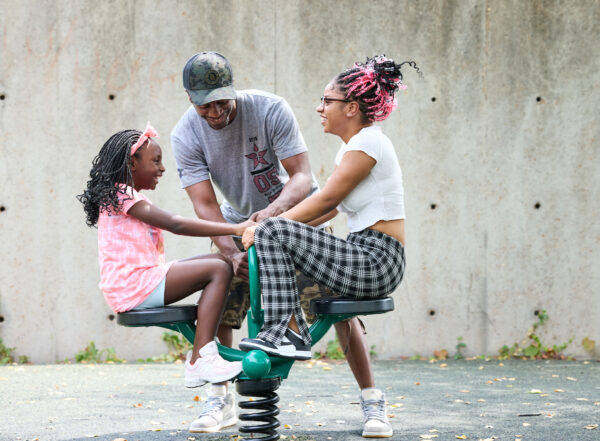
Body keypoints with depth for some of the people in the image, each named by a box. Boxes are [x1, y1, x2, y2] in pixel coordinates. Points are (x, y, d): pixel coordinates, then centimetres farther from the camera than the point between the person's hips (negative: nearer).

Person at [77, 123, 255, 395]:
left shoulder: (123, 195, 25)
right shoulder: (124, 195, -8)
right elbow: (175, 225, -17)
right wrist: (235, 229, -19)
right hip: (134, 286, -10)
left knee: (218, 262, 11)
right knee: (218, 271, -15)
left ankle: (201, 349, 2)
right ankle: (201, 360, -24)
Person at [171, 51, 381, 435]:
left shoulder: (271, 109, -26)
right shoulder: (185, 137, -18)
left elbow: (302, 176, -27)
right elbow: (205, 206, -22)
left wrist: (274, 210, -47)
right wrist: (232, 253, -38)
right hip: (241, 219, 3)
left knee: (337, 301, -13)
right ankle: (221, 400, 8)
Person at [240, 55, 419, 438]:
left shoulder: (368, 141, -11)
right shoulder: (353, 146, 18)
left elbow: (325, 200, -14)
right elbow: (331, 208, 16)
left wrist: (263, 228, -10)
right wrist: (269, 222, 7)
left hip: (375, 262, -10)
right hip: (368, 261, 10)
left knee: (273, 233, -17)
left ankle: (286, 333, -14)